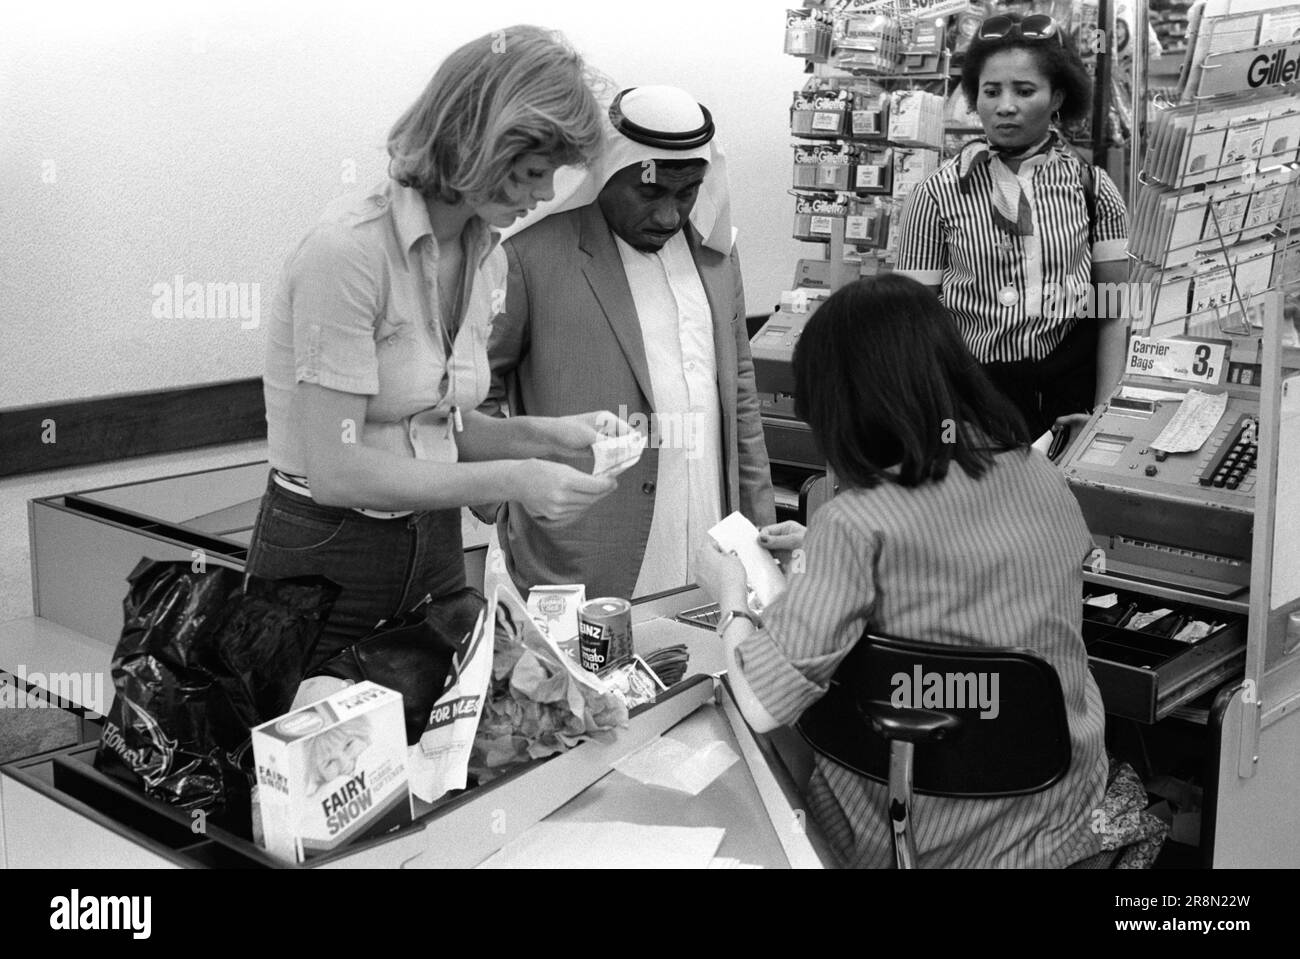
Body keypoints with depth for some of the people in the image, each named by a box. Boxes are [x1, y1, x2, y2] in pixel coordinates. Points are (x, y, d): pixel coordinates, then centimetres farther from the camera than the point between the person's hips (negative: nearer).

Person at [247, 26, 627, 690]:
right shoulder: (349, 249, -21)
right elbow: (335, 469, -23)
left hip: (435, 551, 7)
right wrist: (508, 479, -21)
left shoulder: (486, 257, 4)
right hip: (326, 558, -7)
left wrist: (545, 435, -4)